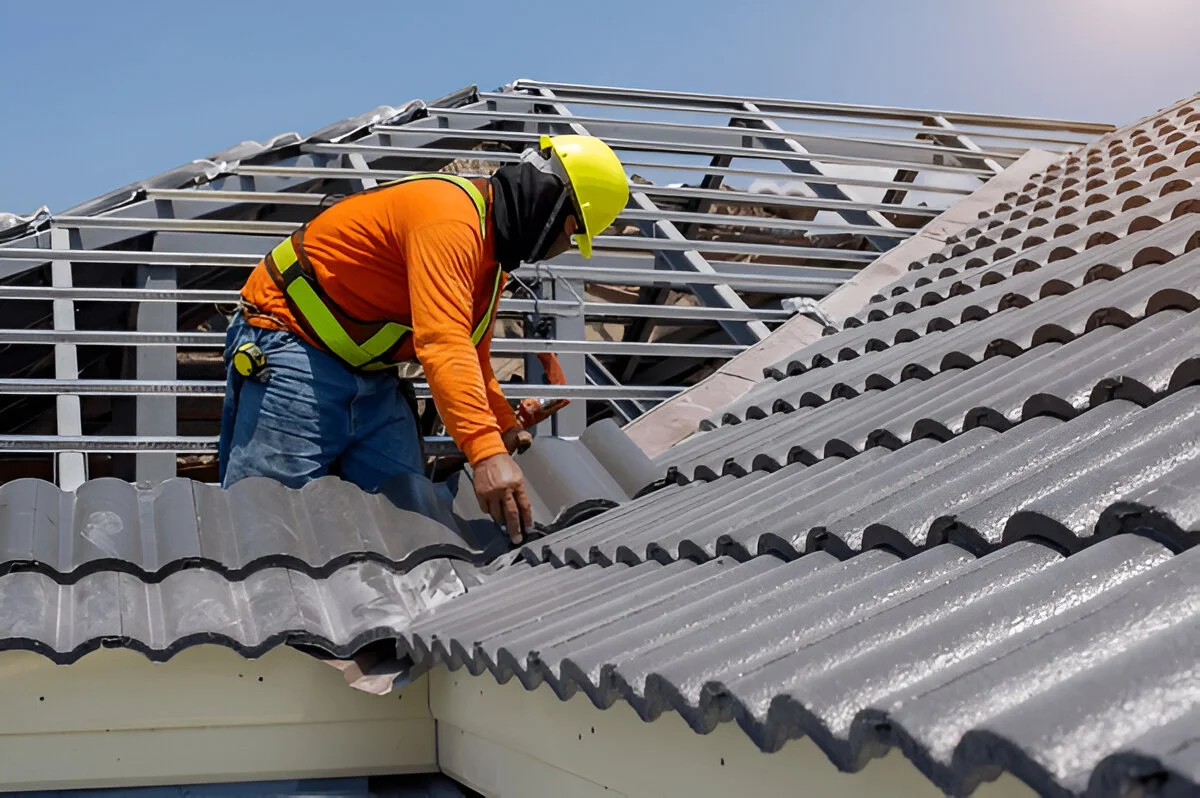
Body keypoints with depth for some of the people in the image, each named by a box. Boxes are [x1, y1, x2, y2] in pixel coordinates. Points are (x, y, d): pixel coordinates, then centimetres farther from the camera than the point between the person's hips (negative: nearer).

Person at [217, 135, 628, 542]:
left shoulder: (490, 248, 10)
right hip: (294, 345, -10)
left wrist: (507, 431, 9)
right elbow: (443, 343, -37)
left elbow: (471, 359, 20)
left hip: (374, 376, 10)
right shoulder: (450, 216, -24)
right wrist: (487, 453, -44)